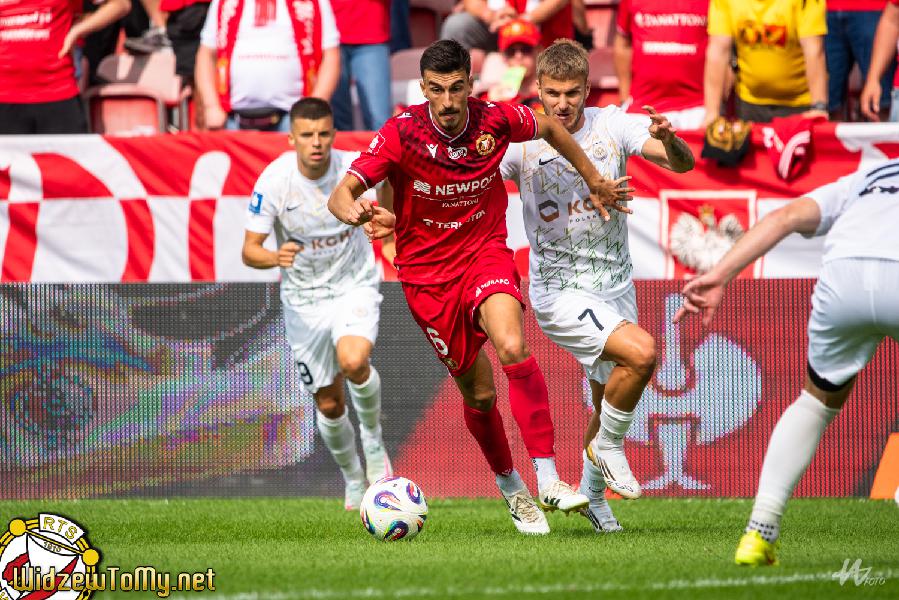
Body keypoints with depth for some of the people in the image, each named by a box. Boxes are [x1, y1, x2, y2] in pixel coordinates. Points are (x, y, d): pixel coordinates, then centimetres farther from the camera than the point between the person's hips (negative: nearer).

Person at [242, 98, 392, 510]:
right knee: (329, 403, 7)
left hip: (355, 285, -1)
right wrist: (275, 257, -37)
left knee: (353, 362, -31)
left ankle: (373, 437, -1)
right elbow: (249, 250, -17)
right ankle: (354, 479, 35)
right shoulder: (273, 181, -19)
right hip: (304, 298, 1)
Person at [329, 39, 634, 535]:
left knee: (512, 348, -29)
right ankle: (509, 487, 33)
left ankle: (548, 480, -26)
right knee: (479, 393, 6)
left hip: (486, 254, 0)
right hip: (427, 274, 0)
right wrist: (360, 214, -48)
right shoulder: (402, 134, -19)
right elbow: (341, 195, -25)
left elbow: (550, 128, 11)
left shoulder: (496, 120, -13)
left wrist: (594, 182, 19)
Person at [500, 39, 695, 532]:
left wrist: (668, 139, -38)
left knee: (610, 405, 14)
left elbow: (683, 164, -15)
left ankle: (592, 493, 37)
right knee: (641, 352, -27)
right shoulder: (522, 143, -11)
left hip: (615, 284, 4)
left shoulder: (613, 126, -6)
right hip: (560, 292, -4)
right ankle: (608, 447, -5)